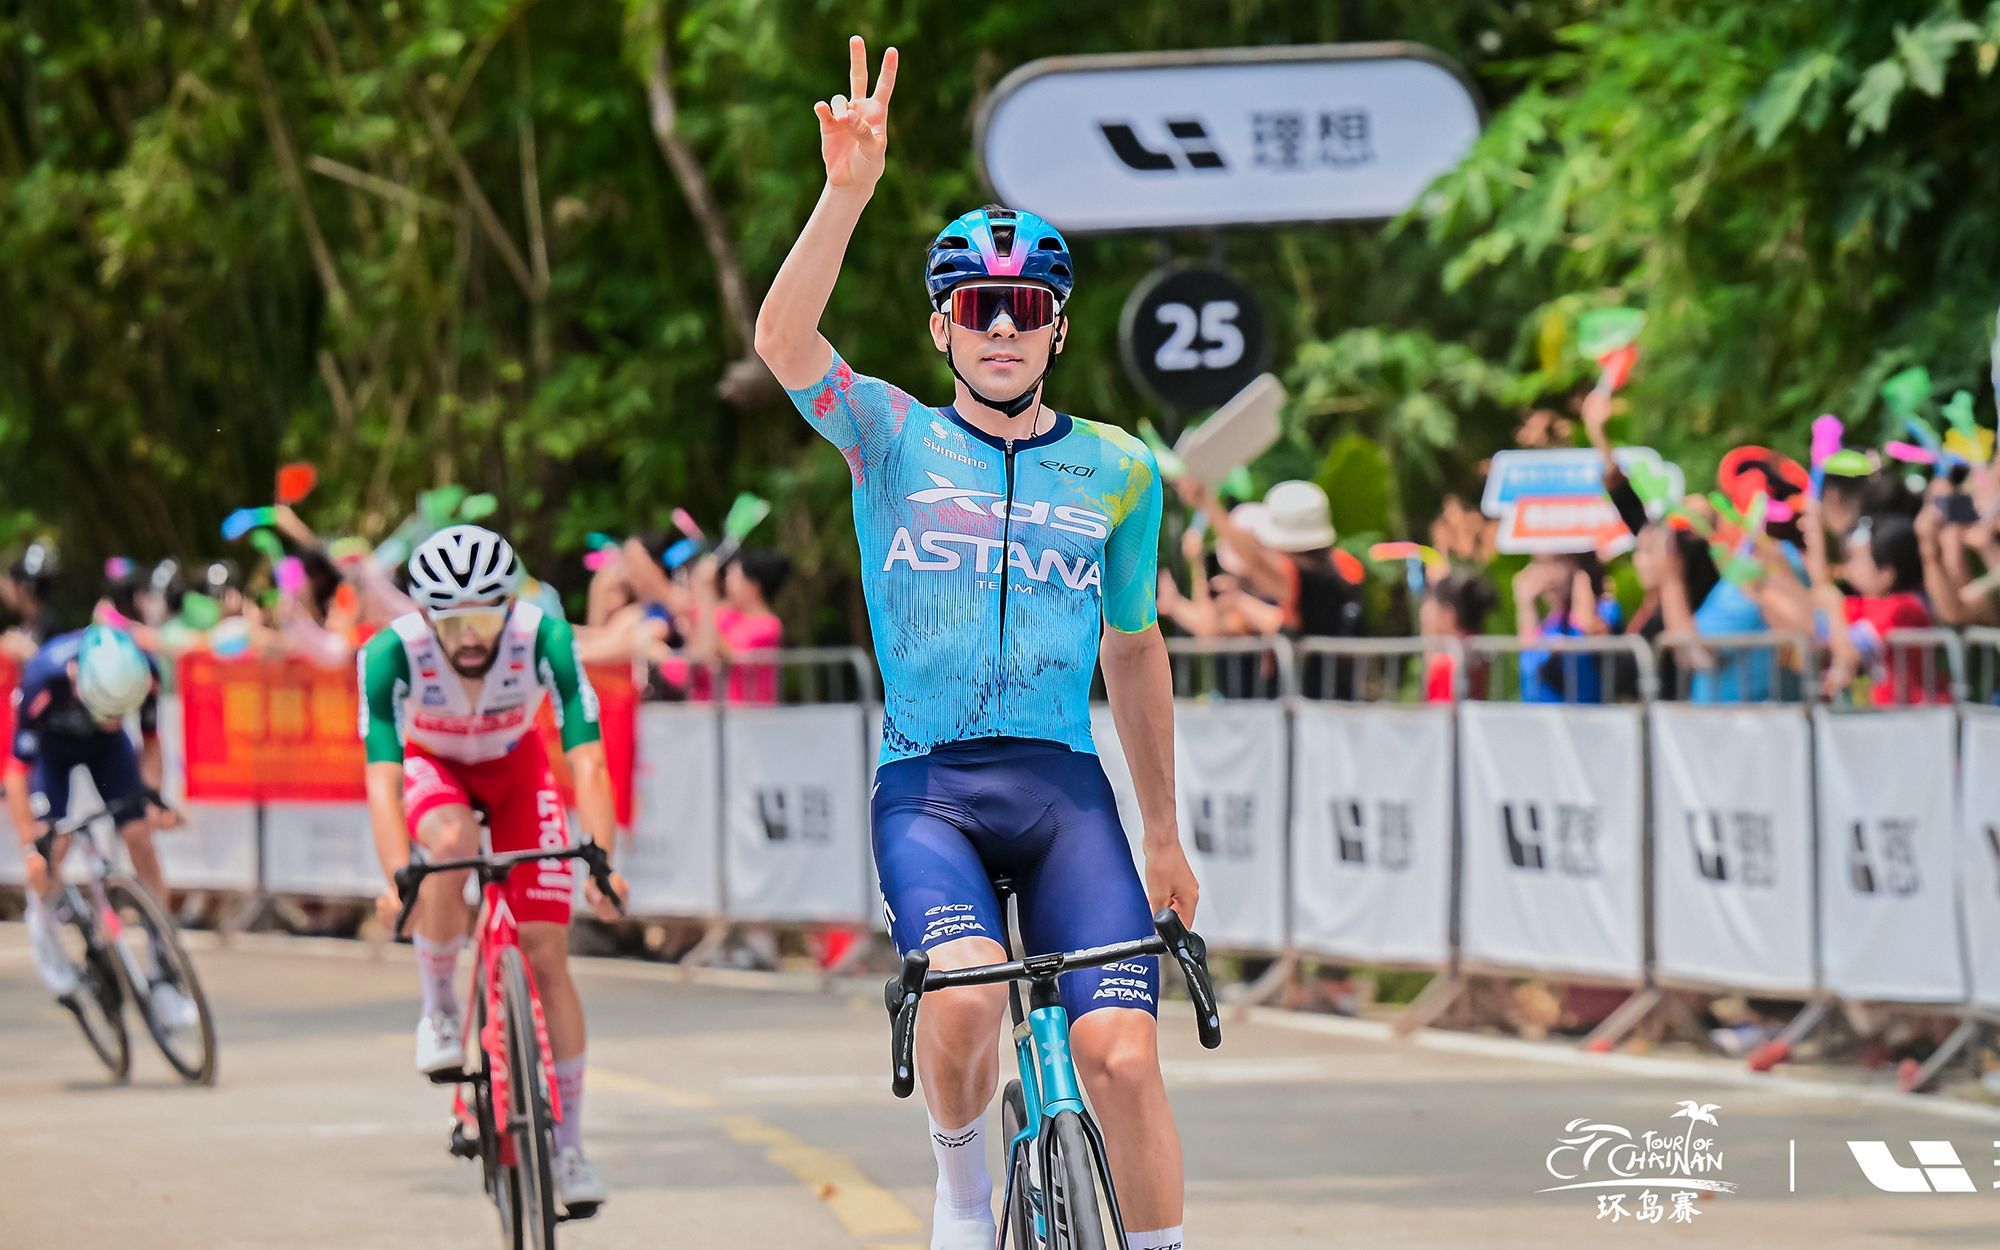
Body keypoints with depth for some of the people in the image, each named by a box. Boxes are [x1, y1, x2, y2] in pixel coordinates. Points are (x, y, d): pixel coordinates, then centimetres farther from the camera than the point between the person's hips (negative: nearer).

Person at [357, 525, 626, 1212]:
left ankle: (568, 1148, 0)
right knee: (453, 843, -37)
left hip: (515, 767, 1)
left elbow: (586, 760, -35)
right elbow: (381, 777, -37)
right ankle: (438, 1011, -14)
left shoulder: (546, 640, -33)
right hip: (431, 764, -1)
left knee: (547, 957, -8)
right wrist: (397, 879, -51)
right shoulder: (392, 653, -34)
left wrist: (603, 862, -49)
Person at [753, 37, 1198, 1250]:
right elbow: (784, 339, -14)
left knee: (1124, 1053, -14)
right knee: (966, 1001, -28)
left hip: (1065, 786, 2)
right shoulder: (893, 440, 4)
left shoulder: (1119, 473, 10)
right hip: (928, 784, -2)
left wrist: (1165, 833, 24)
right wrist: (850, 188, -28)